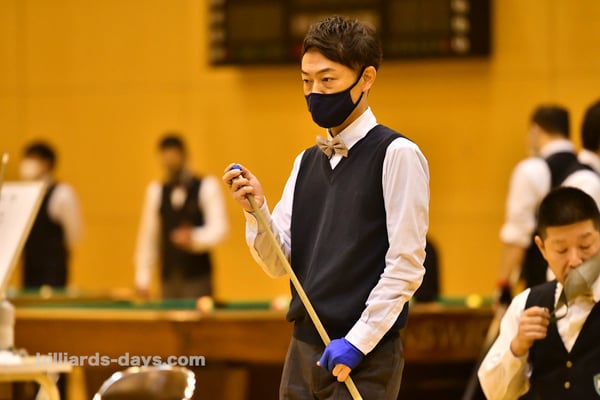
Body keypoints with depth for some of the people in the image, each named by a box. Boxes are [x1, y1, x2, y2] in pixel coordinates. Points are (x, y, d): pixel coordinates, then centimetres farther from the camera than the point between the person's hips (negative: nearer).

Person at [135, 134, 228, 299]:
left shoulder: (208, 187, -1)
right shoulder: (155, 191, 10)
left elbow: (219, 228, -9)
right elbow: (147, 237, 11)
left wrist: (194, 238, -29)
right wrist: (142, 277, 5)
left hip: (198, 279, -3)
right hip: (168, 280, 3)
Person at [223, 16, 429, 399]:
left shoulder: (396, 155, -7)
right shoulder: (306, 163, 15)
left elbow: (406, 265, -13)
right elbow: (279, 263, 12)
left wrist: (357, 342, -17)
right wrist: (256, 209, -6)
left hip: (366, 355, -7)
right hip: (304, 349, 7)